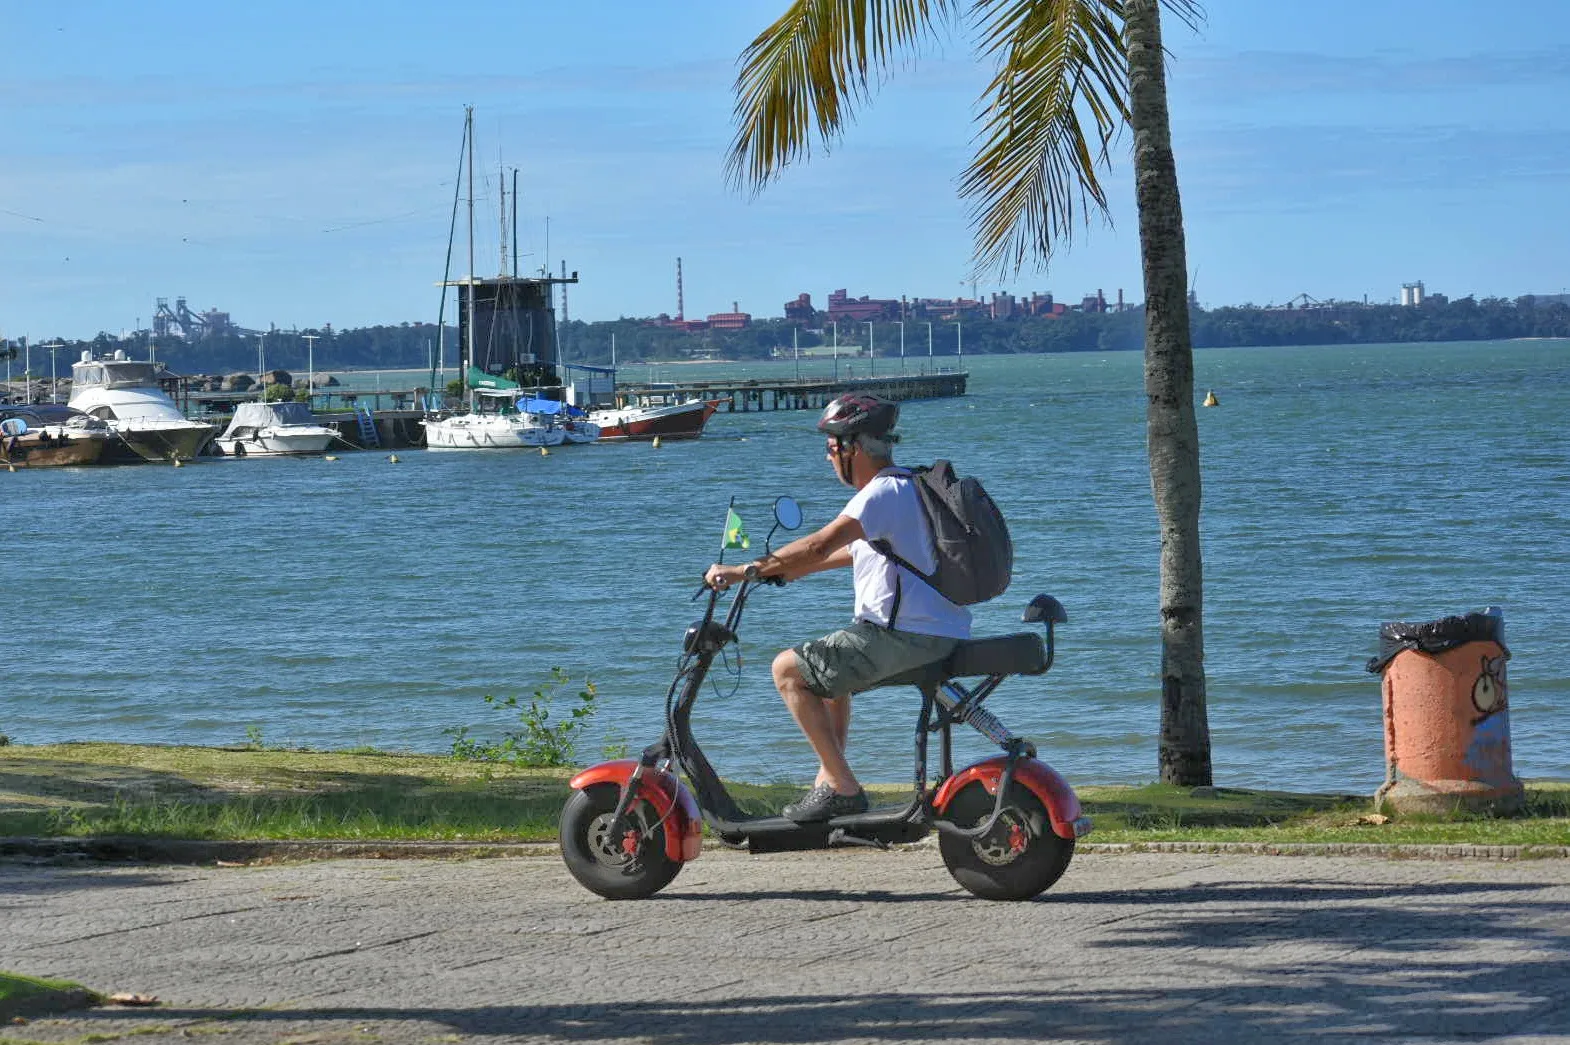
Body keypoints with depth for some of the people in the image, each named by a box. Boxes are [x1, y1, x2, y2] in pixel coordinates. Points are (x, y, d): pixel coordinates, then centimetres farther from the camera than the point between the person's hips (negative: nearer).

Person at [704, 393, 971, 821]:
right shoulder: (904, 485, 17)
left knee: (789, 670, -9)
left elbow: (819, 546, -26)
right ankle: (829, 782, 28)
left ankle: (843, 789, -9)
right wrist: (781, 569, 29)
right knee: (826, 668, 32)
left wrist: (743, 571, -22)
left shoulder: (883, 492, -16)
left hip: (906, 637, -11)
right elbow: (852, 551, 30)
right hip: (940, 635, 11)